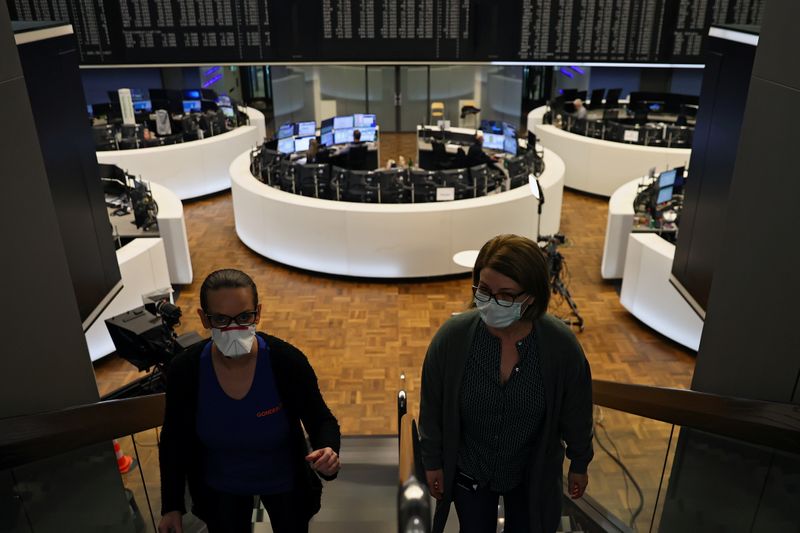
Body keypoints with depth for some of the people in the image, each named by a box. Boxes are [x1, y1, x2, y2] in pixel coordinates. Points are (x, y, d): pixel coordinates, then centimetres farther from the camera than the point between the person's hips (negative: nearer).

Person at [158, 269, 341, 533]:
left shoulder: (288, 361, -30)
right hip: (220, 486, 1)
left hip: (284, 480, 0)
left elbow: (322, 421, -17)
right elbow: (174, 440, -8)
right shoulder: (184, 370, -25)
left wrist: (328, 451, -39)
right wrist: (171, 505, -5)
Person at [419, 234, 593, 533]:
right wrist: (433, 462, -1)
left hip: (534, 475, 0)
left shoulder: (561, 345, -25)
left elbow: (576, 413, -7)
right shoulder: (452, 336, -26)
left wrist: (579, 463, 5)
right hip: (468, 473, 0)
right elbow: (432, 408, -11)